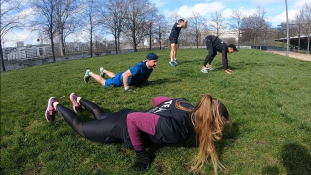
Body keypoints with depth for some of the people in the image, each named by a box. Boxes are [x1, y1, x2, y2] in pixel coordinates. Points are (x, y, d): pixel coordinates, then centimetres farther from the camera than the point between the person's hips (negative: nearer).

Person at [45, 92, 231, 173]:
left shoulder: (186, 106, -15)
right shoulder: (175, 129, -39)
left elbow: (157, 99, 0)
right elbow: (132, 119, -36)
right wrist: (141, 154, -24)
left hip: (126, 116, 6)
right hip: (119, 128, -6)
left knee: (100, 116, 36)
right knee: (80, 127, 21)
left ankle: (78, 99, 57)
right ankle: (55, 105, 41)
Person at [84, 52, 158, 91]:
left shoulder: (150, 68, -15)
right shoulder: (139, 67, -43)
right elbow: (125, 75, -45)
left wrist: (145, 81, 9)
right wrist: (126, 89, -43)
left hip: (128, 78, 8)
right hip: (121, 79, -8)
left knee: (114, 77, 38)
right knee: (103, 82, 14)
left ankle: (103, 70, 63)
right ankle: (89, 73, 35)